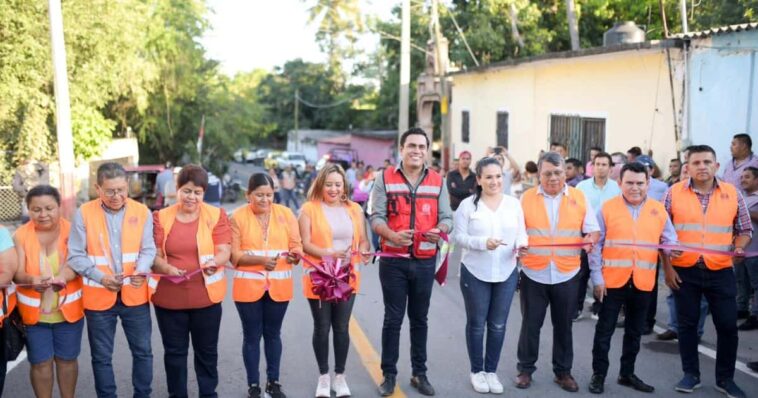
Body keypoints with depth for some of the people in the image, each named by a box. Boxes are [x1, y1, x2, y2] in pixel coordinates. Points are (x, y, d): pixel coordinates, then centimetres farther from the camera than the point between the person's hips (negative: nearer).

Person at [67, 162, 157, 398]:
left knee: (143, 351, 12)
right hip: (99, 297, -1)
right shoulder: (84, 214, -6)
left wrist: (141, 272, -22)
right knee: (102, 356, 11)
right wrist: (101, 276, -19)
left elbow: (148, 249, -2)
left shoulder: (141, 212, -1)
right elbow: (76, 255, -6)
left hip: (134, 295, 1)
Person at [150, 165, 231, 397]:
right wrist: (167, 268, -23)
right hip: (169, 297, 1)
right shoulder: (161, 217, 3)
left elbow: (224, 251, -5)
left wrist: (214, 262, -28)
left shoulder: (216, 215, 0)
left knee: (206, 350, 12)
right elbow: (154, 255, -1)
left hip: (206, 296, 0)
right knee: (174, 351, 12)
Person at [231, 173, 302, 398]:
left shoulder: (285, 214, 2)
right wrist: (261, 259, -22)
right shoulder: (238, 217, -4)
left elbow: (296, 245, 1)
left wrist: (294, 254, -22)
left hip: (279, 286, 2)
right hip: (248, 286, -2)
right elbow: (234, 255, -8)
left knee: (273, 334, 15)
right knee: (252, 336, 8)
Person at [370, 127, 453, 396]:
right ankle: (389, 374, 18)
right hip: (393, 261, -2)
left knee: (420, 319, 13)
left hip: (425, 262, 2)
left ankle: (419, 373, 25)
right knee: (393, 319, 6)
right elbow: (376, 217, -7)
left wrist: (440, 230, -22)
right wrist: (392, 235, -27)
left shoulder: (438, 182, 4)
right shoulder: (385, 179, -2)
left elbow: (447, 218, 1)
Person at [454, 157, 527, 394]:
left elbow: (521, 233, 5)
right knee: (476, 324, 10)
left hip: (506, 274, 3)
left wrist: (521, 243, -18)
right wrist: (483, 242, -23)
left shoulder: (513, 203, 2)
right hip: (475, 273, -2)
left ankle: (491, 370, 28)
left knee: (498, 325, 12)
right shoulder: (468, 205, -6)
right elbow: (459, 237, -9)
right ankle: (477, 371, 26)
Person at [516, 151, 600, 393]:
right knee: (530, 323, 8)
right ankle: (525, 369, 23)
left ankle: (563, 371, 27)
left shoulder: (579, 197, 3)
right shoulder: (527, 198, 0)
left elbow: (593, 229, 4)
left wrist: (590, 240, -17)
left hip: (567, 274, 1)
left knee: (563, 325, 13)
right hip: (533, 273, -1)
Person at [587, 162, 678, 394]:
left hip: (643, 282, 3)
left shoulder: (658, 210, 5)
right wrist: (597, 277, -7)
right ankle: (599, 374, 17)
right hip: (612, 280, -3)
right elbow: (596, 245, -3)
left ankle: (627, 374, 30)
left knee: (635, 331, 15)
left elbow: (669, 238, 11)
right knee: (604, 329, 5)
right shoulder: (607, 208, -3)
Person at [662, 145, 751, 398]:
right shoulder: (674, 193, -3)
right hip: (684, 271, -1)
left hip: (720, 271, 1)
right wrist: (667, 267, -4)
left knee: (727, 325, 6)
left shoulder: (732, 194, 2)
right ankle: (691, 374, 25)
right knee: (687, 323, 9)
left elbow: (744, 229, 10)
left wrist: (739, 247, -12)